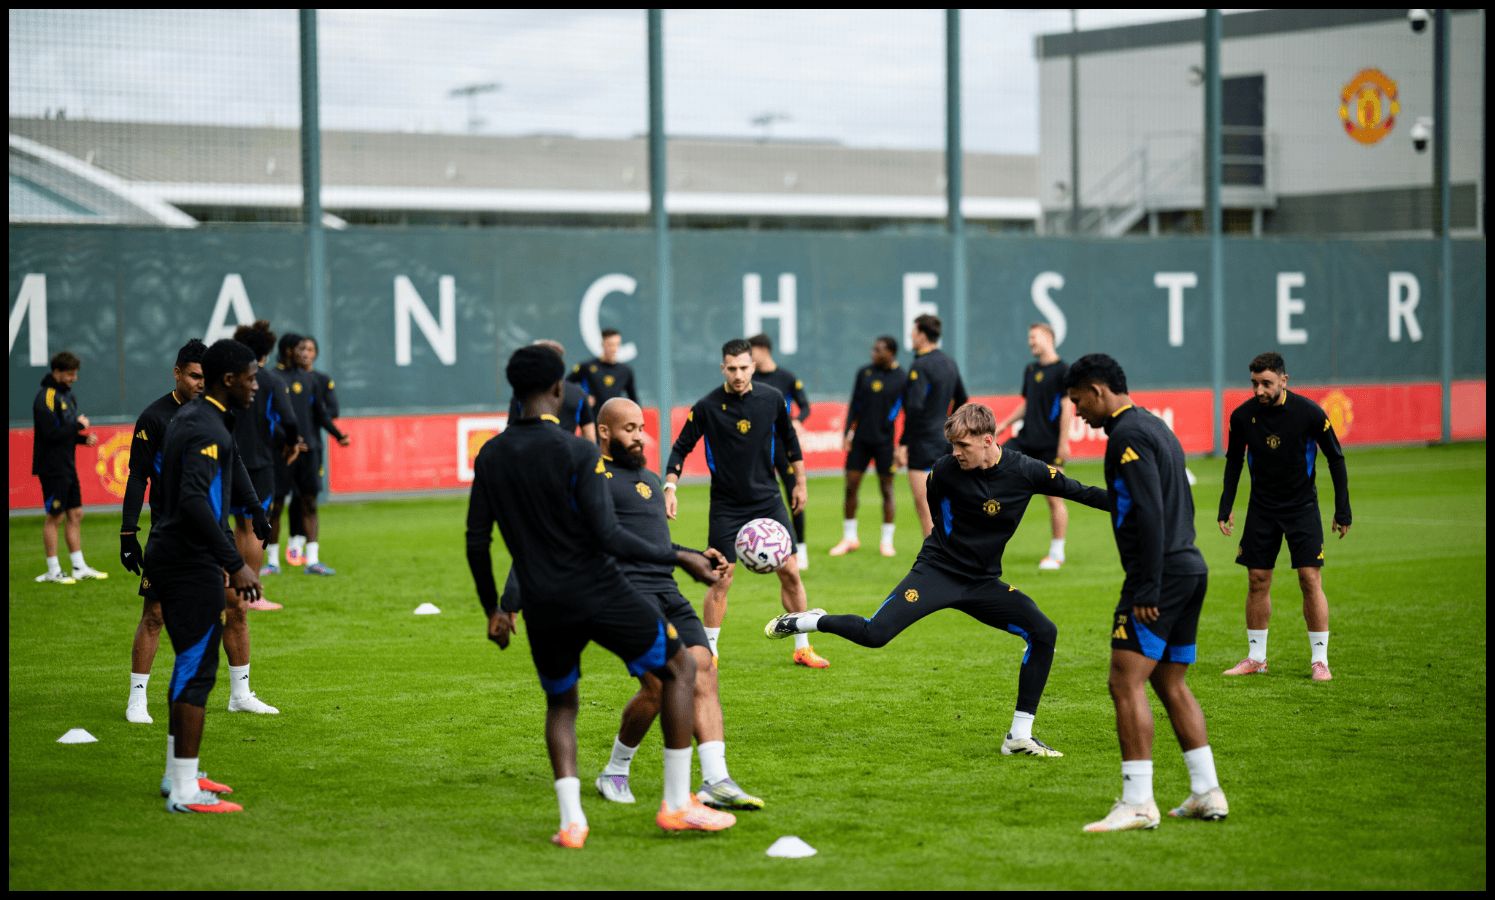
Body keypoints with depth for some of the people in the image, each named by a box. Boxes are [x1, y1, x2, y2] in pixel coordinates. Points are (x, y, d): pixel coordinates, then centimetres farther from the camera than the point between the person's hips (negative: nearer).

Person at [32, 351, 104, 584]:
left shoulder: (65, 394, 14)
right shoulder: (47, 397, -15)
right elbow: (52, 432, -24)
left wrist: (84, 438, 2)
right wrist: (78, 425, -14)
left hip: (67, 466, 9)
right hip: (52, 467, -9)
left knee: (75, 514, 11)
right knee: (54, 517, -3)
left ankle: (79, 568, 16)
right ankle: (53, 572, 3)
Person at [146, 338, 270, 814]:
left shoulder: (189, 417, 15)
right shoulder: (207, 430, -17)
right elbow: (194, 501, -30)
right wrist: (235, 564, -30)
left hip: (170, 555, 11)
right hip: (192, 564, -11)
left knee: (192, 663, 19)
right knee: (198, 670, -7)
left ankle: (179, 776, 27)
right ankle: (184, 792, -6)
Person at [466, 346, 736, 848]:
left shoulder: (490, 457, 3)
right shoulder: (578, 453, -13)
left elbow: (477, 541, 8)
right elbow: (609, 537, -19)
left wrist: (493, 609, 20)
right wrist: (679, 558, -10)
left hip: (542, 606, 5)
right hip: (598, 594, -5)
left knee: (560, 703, 25)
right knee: (680, 667, 13)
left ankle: (571, 821, 7)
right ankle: (677, 806, 10)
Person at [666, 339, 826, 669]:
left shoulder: (772, 399, -2)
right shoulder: (707, 406, -10)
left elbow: (789, 440, 13)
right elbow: (681, 448, -3)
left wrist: (800, 483, 17)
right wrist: (670, 487, -14)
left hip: (769, 501, 2)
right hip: (726, 506, -2)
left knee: (790, 572, 0)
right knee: (720, 580, -5)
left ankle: (802, 648, 13)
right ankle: (709, 653, 8)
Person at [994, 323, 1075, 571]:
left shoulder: (1062, 370, -8)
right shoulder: (1030, 369, 14)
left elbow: (1067, 406, -12)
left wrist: (1063, 442, -17)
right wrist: (1005, 424, 16)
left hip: (1050, 445, -7)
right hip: (1026, 439, 7)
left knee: (1054, 499, -1)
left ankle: (1056, 553, 7)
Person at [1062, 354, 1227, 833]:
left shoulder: (1128, 435, -11)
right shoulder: (1156, 426, 19)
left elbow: (1150, 514, -20)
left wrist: (1147, 590, -20)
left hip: (1160, 574, -10)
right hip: (1191, 569, 10)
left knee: (1126, 683, -10)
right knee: (1172, 686, 15)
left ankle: (1137, 803, -12)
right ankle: (1207, 793, 15)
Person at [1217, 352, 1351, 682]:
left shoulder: (1309, 413, -15)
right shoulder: (1243, 416, -7)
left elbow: (1335, 457, -4)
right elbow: (1234, 460, 9)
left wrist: (1342, 510, -4)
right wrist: (1225, 508, 5)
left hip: (1302, 506, -3)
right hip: (1261, 508, 3)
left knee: (1310, 580, -8)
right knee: (1257, 581, 3)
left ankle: (1319, 660, -2)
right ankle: (1256, 658, 14)